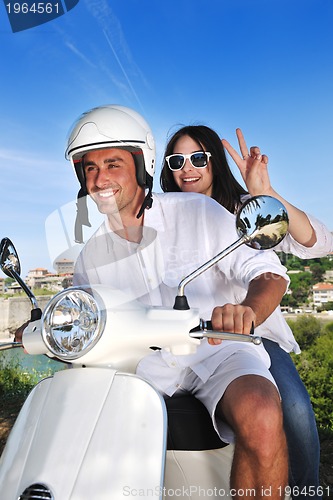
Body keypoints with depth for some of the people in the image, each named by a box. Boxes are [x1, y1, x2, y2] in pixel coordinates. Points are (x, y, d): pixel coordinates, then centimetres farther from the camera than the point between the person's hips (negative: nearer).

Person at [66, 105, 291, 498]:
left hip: (217, 351, -3)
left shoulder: (199, 211, -5)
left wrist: (248, 311, -32)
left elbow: (269, 272, -9)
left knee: (261, 418, -33)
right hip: (146, 364, 4)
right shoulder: (90, 256, 7)